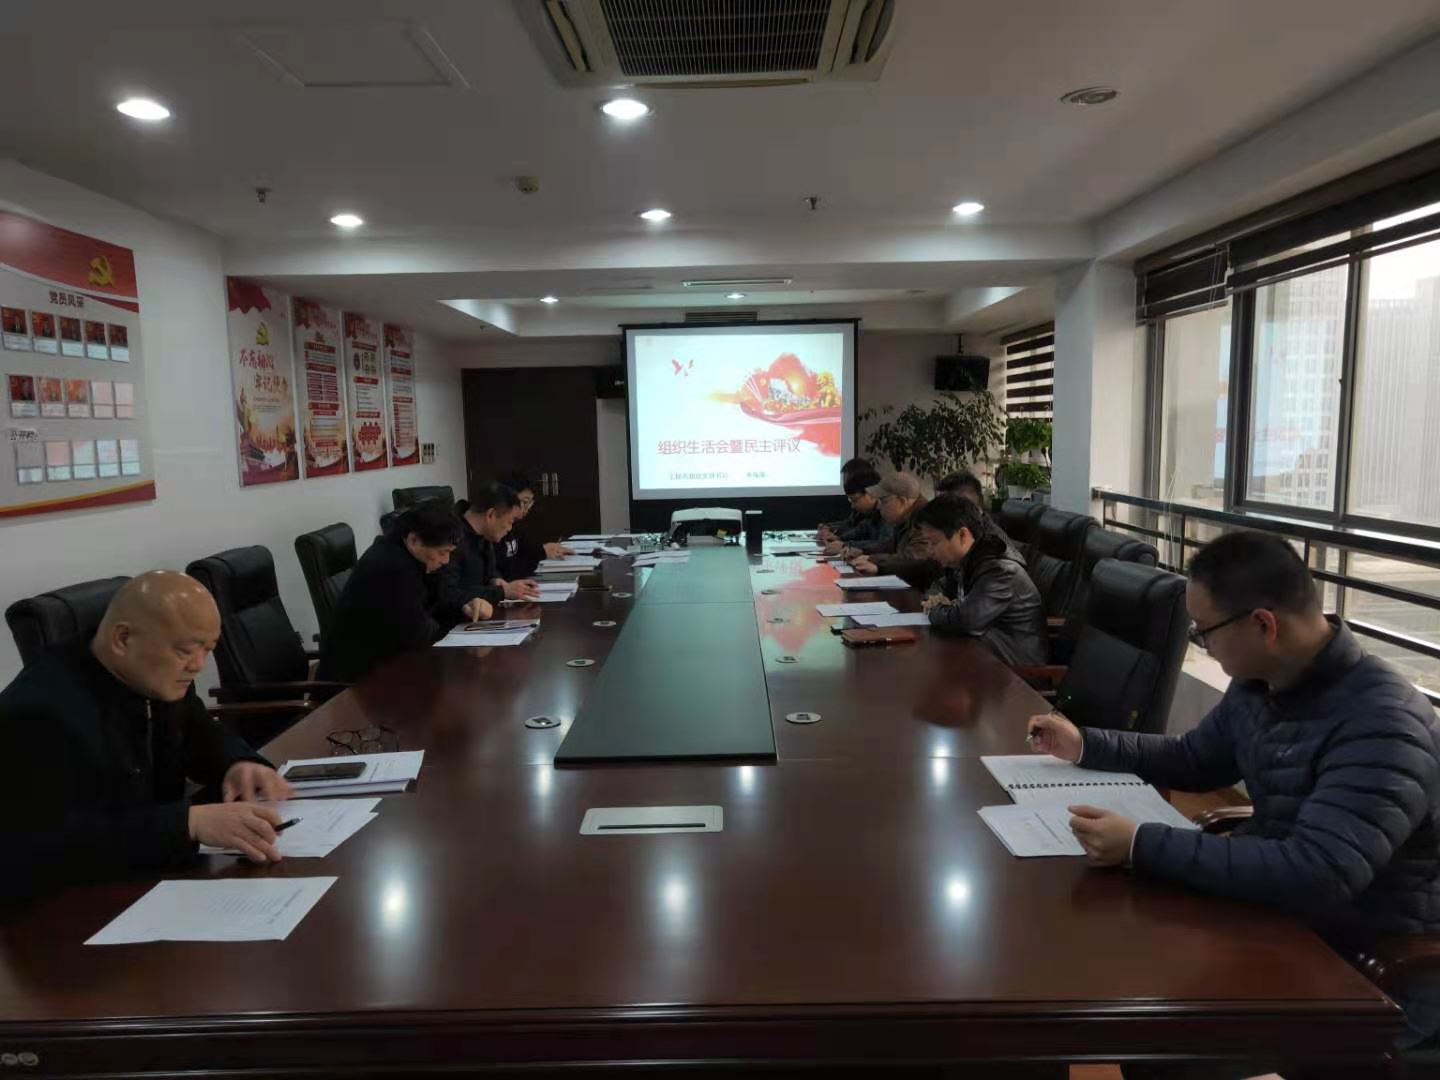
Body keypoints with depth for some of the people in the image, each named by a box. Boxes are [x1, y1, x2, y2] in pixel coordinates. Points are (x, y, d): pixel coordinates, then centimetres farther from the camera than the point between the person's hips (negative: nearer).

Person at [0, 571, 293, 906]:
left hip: (147, 878, 7)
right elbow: (48, 845, -34)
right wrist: (191, 822, -39)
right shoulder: (45, 712, -26)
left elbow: (200, 735, 15)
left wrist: (238, 764, -7)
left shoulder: (157, 680, -1)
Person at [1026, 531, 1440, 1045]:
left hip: (1369, 972, -7)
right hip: (1277, 919, 8)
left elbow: (1316, 876, -37)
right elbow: (1193, 761, 17)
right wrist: (1085, 744, 9)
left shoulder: (1382, 723, -27)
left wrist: (1141, 845, -36)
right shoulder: (1259, 683, -1)